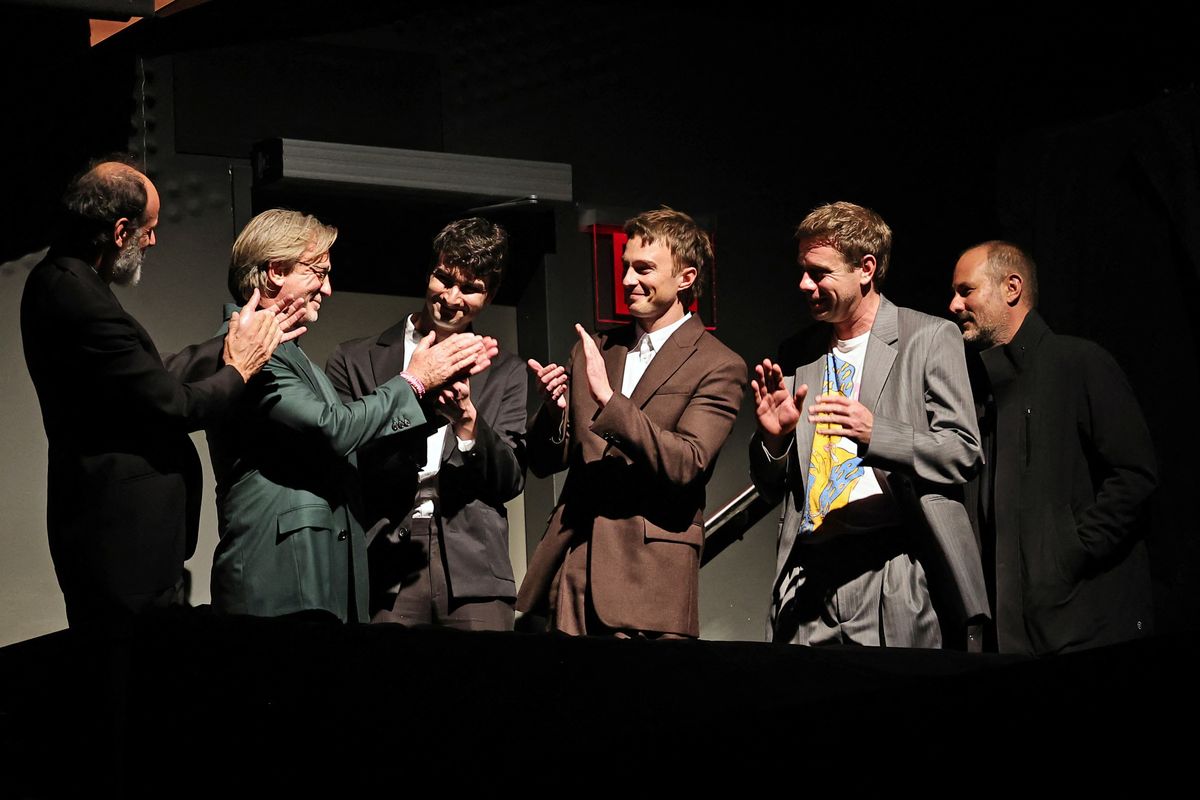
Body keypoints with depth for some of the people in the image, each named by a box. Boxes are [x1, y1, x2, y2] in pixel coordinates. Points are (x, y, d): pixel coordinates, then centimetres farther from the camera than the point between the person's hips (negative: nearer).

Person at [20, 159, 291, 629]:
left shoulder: (55, 280, 9)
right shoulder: (83, 304, -23)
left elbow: (152, 376, 11)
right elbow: (174, 406, -18)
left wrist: (232, 342, 13)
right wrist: (239, 367, -2)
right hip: (125, 538, -11)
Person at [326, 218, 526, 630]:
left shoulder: (505, 373, 13)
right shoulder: (355, 361, 9)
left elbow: (511, 481, 7)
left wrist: (467, 420, -11)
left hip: (472, 570, 1)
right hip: (382, 569, -1)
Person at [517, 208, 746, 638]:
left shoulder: (718, 367, 0)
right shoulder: (593, 350, 16)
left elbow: (687, 465, -15)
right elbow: (544, 462, 16)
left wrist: (608, 399, -22)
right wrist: (553, 408, -6)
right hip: (569, 566, 5)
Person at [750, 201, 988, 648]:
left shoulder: (930, 339, 3)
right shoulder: (799, 356, 16)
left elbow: (963, 454, -5)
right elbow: (772, 488, 19)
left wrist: (874, 432, -20)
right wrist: (774, 436, -4)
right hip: (808, 576, 4)